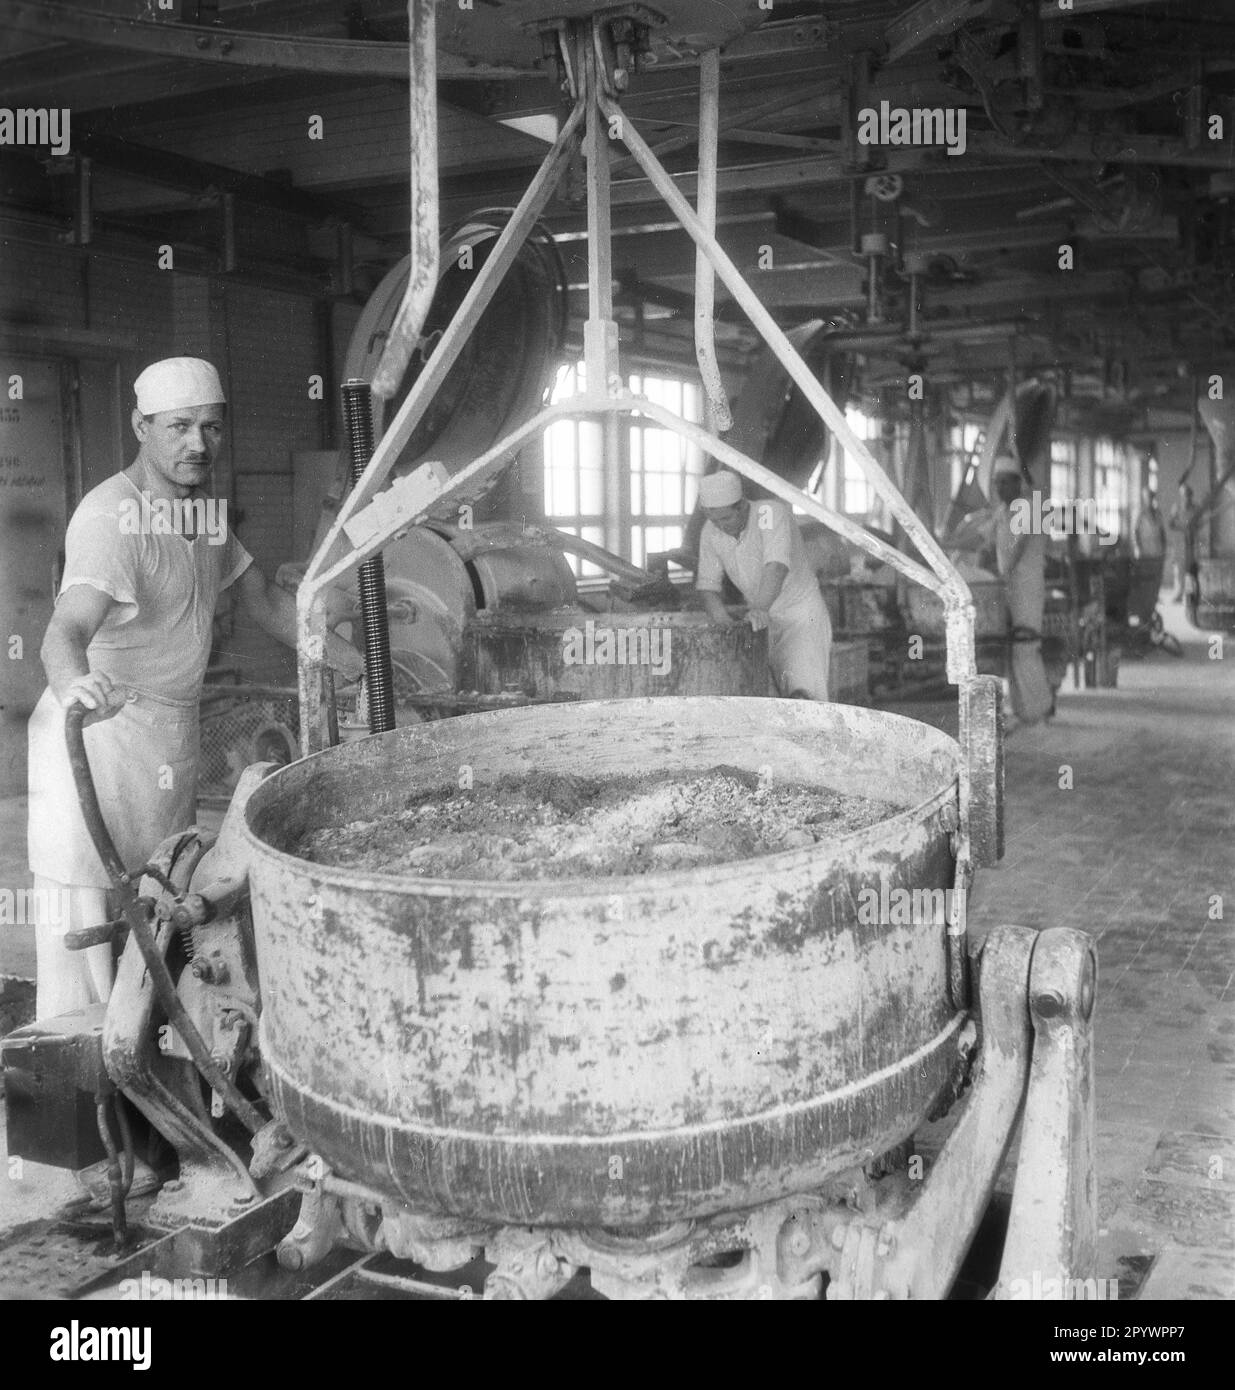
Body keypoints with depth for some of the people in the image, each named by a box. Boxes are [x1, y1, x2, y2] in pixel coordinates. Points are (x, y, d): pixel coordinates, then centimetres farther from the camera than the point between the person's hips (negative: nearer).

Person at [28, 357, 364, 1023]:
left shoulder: (201, 507, 7)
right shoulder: (112, 517, -21)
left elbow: (263, 598, 19)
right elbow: (66, 630, -37)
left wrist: (355, 662, 19)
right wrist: (74, 685, -60)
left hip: (172, 735, 8)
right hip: (102, 727, -8)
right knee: (89, 924, -7)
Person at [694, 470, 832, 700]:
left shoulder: (772, 513, -24)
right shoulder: (712, 531, -5)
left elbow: (777, 567, -38)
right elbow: (707, 585, 0)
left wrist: (760, 608, -53)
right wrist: (723, 621, -19)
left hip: (802, 615, -6)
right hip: (764, 621, 6)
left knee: (802, 694, -24)